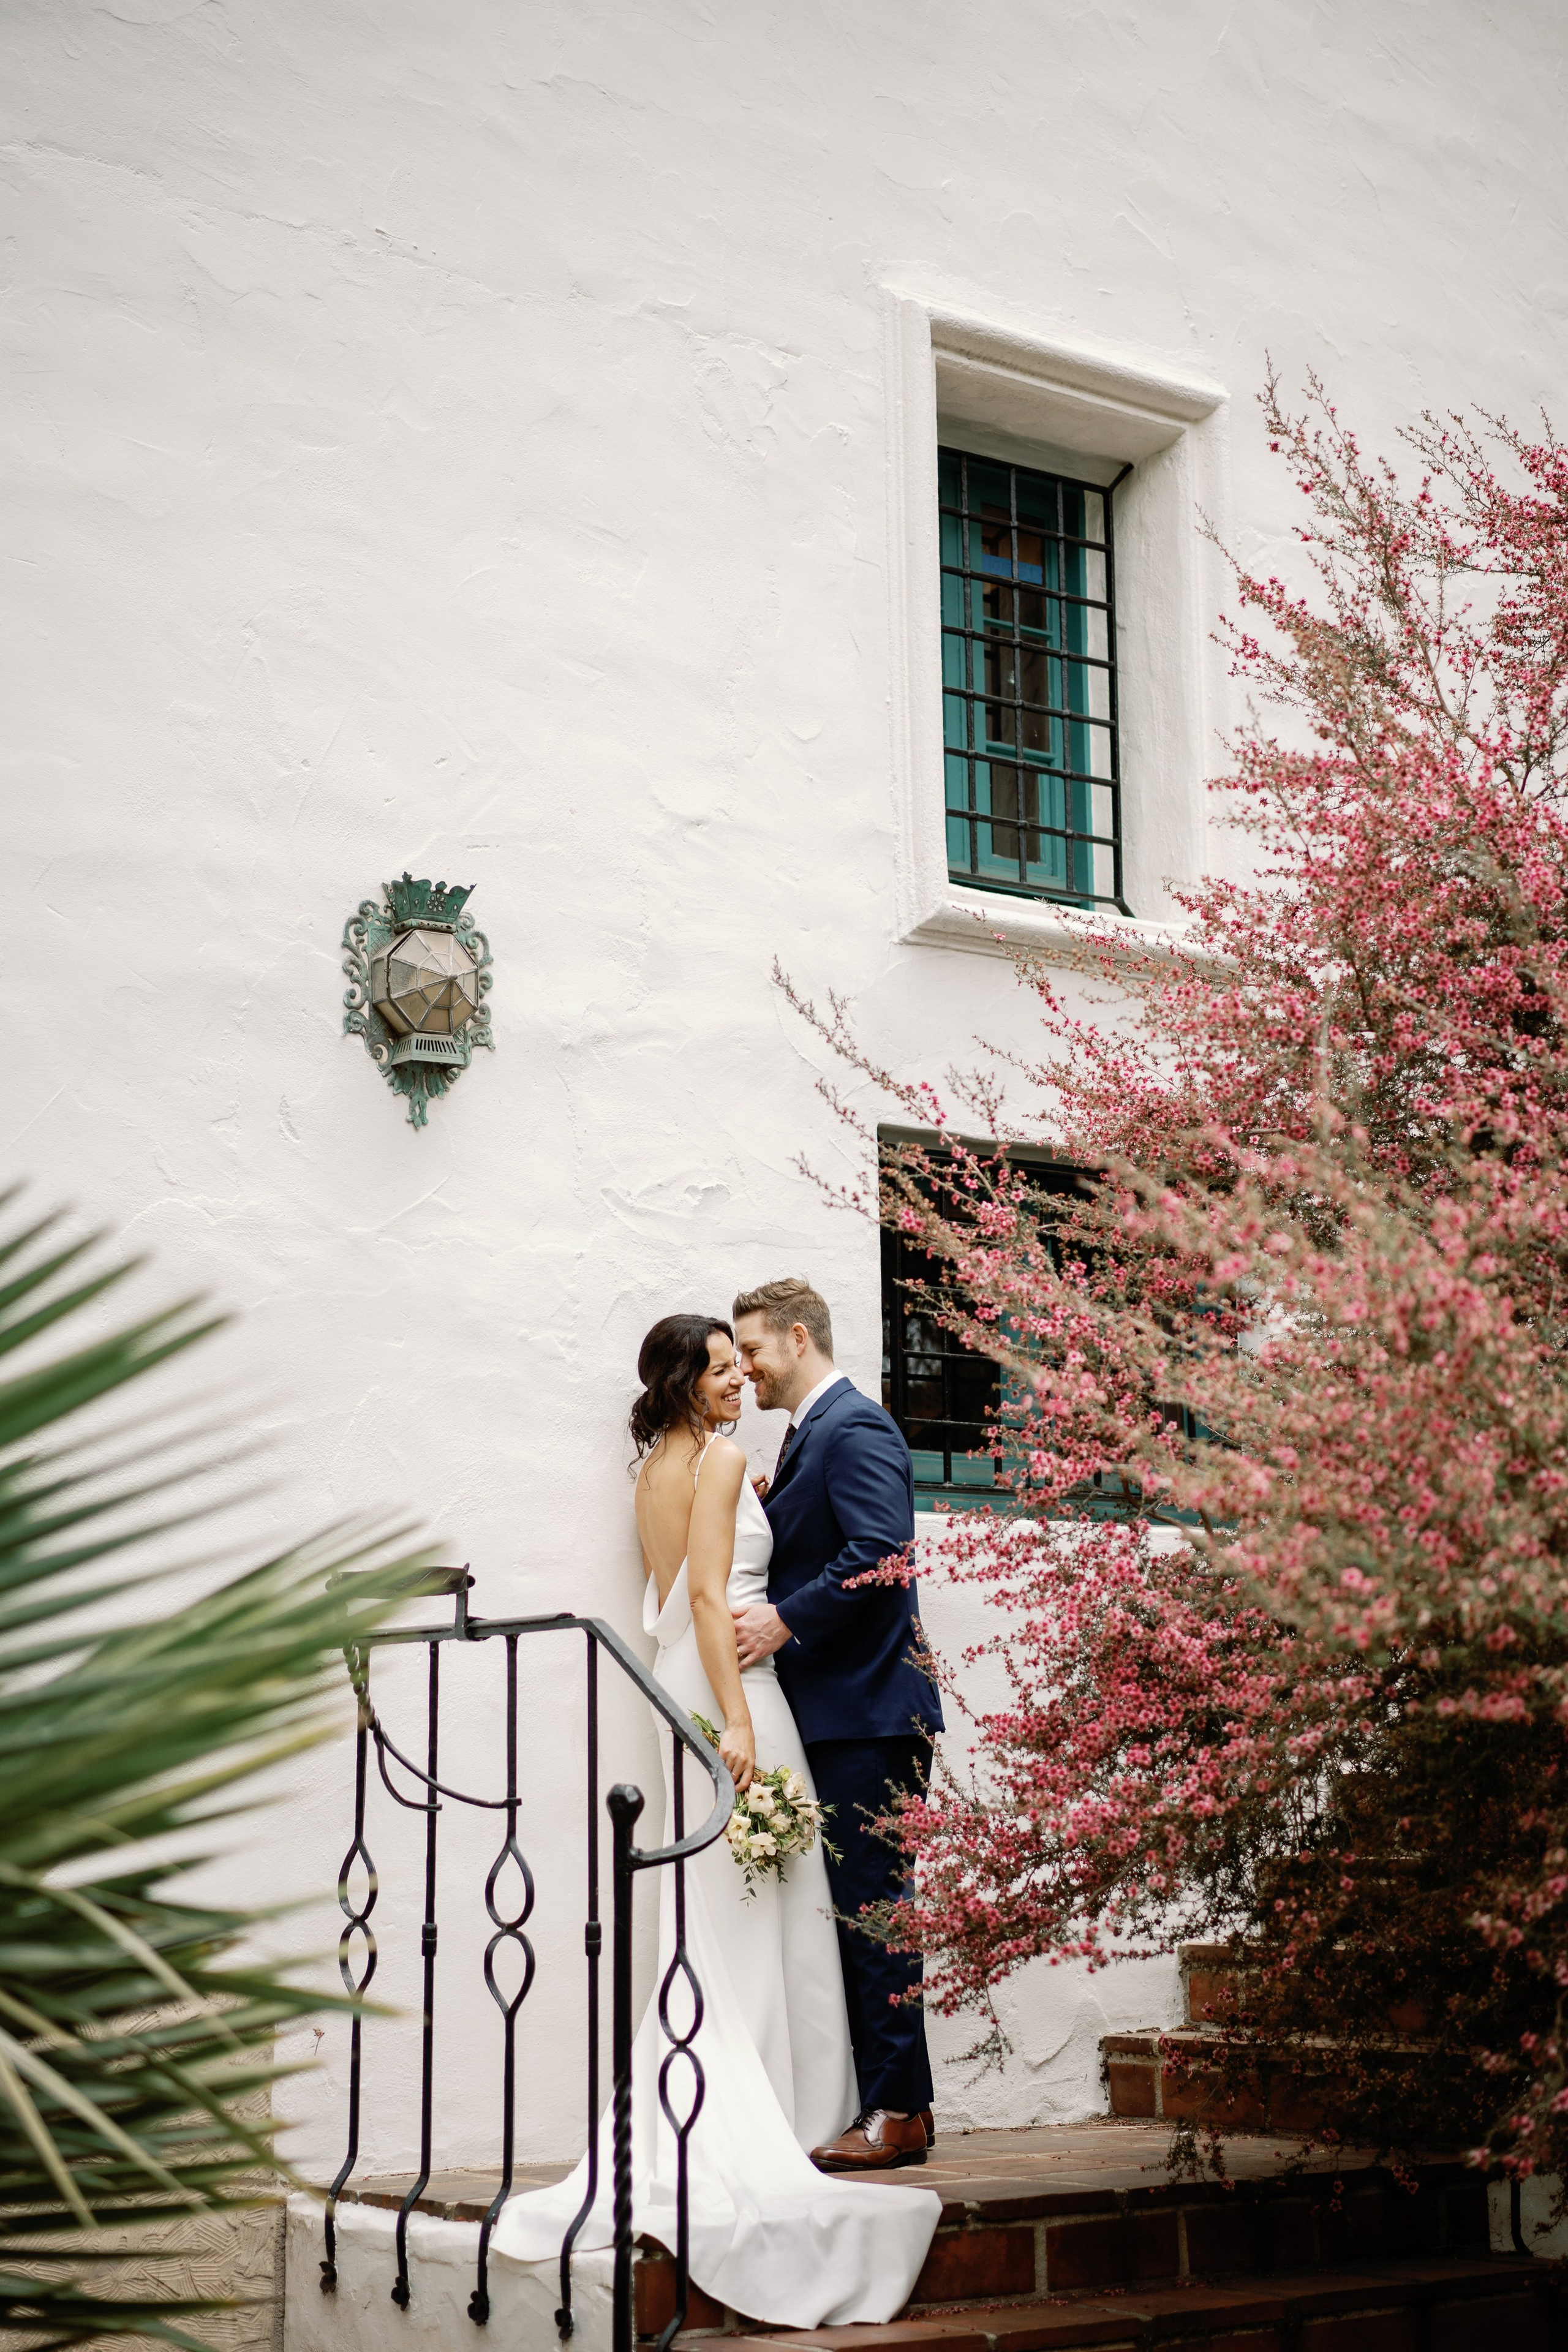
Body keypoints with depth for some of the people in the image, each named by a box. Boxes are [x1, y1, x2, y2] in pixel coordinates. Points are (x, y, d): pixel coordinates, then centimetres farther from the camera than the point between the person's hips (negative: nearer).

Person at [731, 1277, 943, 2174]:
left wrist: (786, 1620, -19)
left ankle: (896, 2112, -1)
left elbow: (879, 1553, -22)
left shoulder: (855, 1428, -11)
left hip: (869, 1711, -10)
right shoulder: (812, 1434, 20)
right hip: (840, 1713, 10)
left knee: (873, 1909, -7)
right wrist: (766, 1511, 7)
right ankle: (898, 2104, 16)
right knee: (858, 1909, 10)